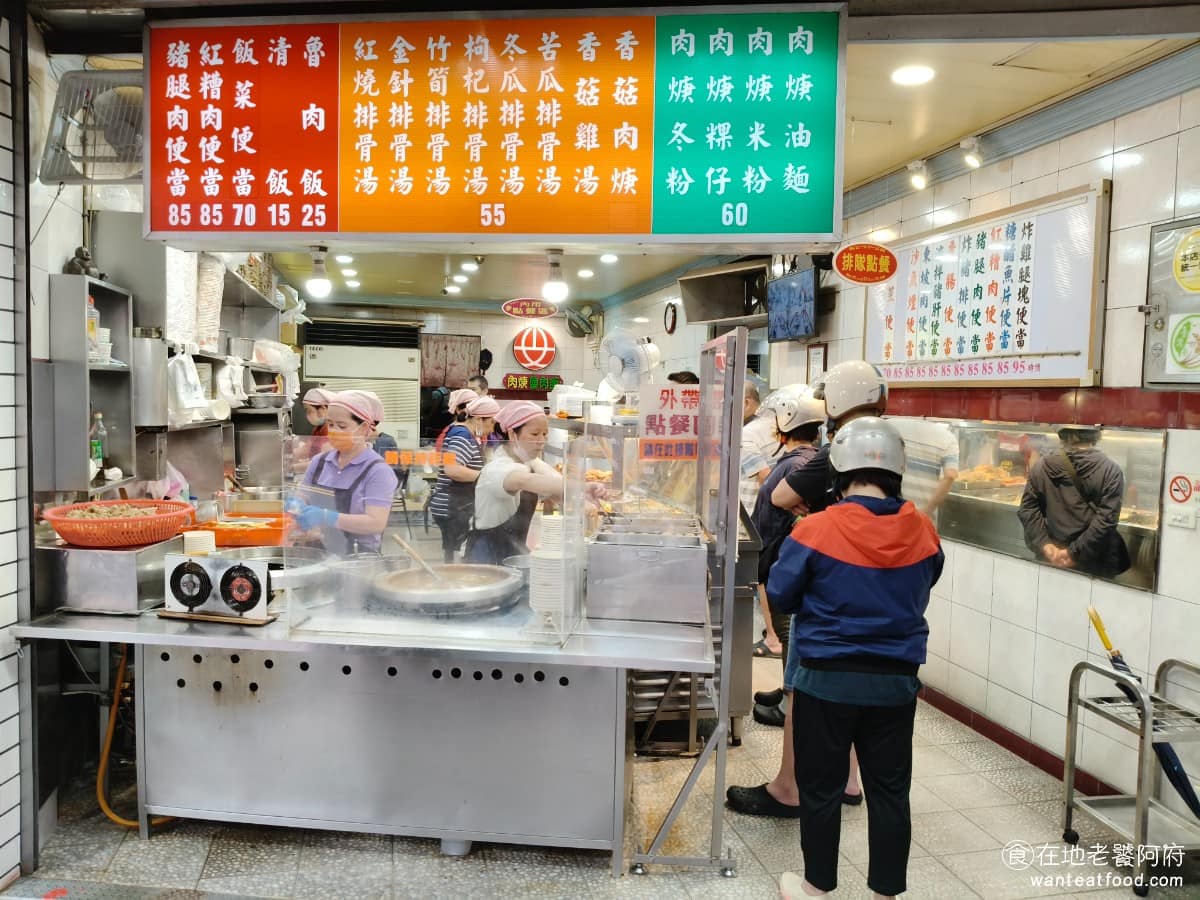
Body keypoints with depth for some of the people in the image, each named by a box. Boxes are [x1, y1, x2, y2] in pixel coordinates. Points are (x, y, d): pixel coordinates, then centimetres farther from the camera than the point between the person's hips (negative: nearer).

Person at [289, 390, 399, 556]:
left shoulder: (378, 470, -6)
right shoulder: (319, 461, 12)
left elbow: (376, 523, -14)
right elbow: (302, 498, 19)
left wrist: (327, 518, -23)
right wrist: (297, 506, -4)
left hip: (356, 558, -5)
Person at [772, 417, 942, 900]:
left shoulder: (816, 529, -17)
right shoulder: (923, 531, -6)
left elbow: (780, 598, -6)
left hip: (828, 679, -3)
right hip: (897, 681, 3)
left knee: (822, 788, 13)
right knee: (890, 790, 16)